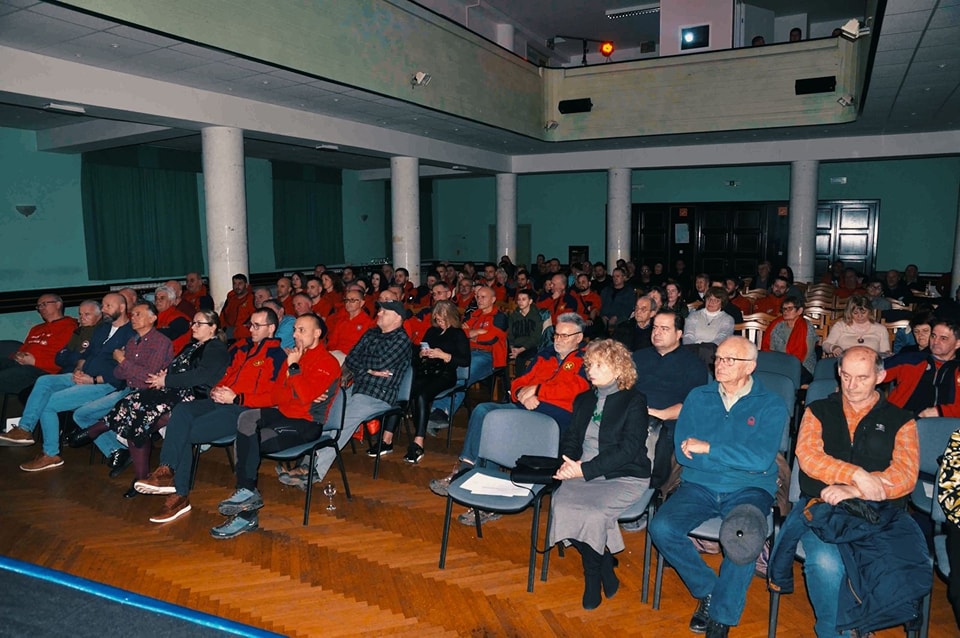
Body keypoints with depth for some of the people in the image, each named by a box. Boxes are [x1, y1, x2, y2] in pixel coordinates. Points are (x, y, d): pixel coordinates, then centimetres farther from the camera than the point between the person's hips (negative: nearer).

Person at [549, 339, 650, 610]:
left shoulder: (634, 401, -1)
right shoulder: (583, 400, 19)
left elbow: (628, 449, -12)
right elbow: (570, 438, 16)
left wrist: (585, 469, -20)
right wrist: (568, 463, -8)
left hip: (624, 477, -5)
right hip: (583, 473, 5)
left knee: (593, 512, -31)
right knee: (560, 503, -25)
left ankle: (593, 577, 1)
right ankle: (605, 569, -4)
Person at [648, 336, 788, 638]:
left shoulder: (771, 405, 1)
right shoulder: (698, 397, 9)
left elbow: (761, 459, -14)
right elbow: (682, 452, -1)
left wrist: (708, 449, -11)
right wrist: (738, 458, -8)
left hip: (749, 489, -2)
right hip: (699, 486, 3)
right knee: (661, 528, -23)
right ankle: (708, 590, 4)